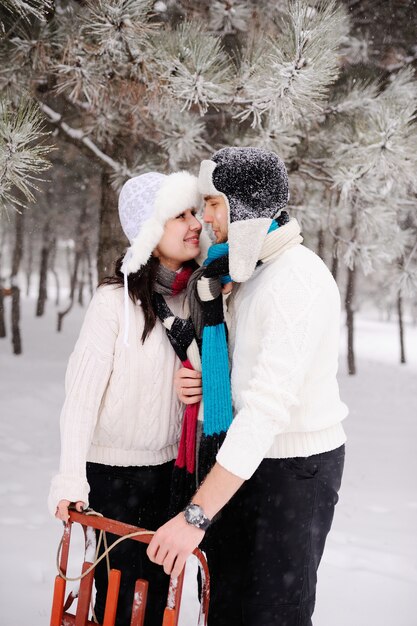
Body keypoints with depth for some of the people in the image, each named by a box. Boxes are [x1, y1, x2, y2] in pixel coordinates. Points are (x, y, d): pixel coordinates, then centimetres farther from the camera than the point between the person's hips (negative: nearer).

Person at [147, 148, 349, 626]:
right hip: (254, 457, 9)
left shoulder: (297, 281, -24)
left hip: (296, 467, -9)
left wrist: (196, 516, -35)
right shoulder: (254, 271, 9)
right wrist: (205, 381, -5)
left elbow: (269, 407, -32)